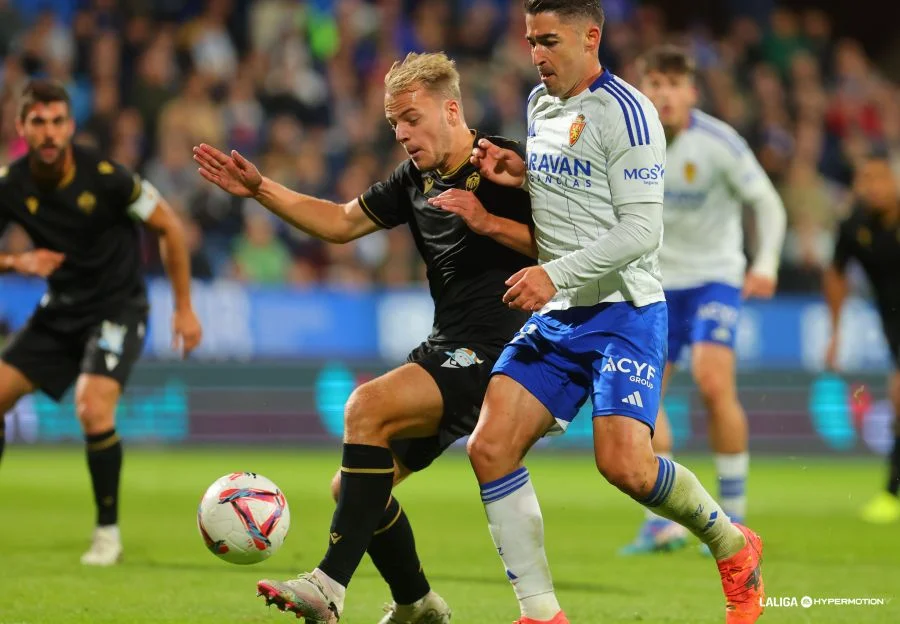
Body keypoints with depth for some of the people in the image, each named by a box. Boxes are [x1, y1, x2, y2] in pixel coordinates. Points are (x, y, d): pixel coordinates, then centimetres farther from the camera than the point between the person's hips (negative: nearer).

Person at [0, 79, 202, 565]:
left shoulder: (105, 178, -20)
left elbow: (169, 227, -8)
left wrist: (184, 307, -6)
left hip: (117, 308, -5)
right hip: (59, 311, 5)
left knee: (93, 409, -26)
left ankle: (108, 531, -7)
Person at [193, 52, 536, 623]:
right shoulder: (416, 180, 13)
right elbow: (342, 222, 21)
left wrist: (489, 222, -21)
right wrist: (260, 189, 11)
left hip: (491, 352, -9)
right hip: (445, 351, 9)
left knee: (368, 406, -29)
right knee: (352, 489, 6)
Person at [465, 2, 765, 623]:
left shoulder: (624, 112, -13)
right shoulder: (540, 105, 13)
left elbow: (641, 229, -18)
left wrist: (556, 274, -24)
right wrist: (520, 173, 8)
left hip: (624, 312, -8)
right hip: (555, 317, 8)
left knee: (624, 464, -22)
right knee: (490, 449, -8)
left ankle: (733, 546, 7)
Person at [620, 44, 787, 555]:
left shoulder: (717, 141, -15)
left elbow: (768, 203, -8)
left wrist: (766, 264, -19)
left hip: (714, 274, -4)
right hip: (656, 282, 4)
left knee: (714, 382, -21)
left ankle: (734, 517, -9)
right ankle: (663, 523, 3)